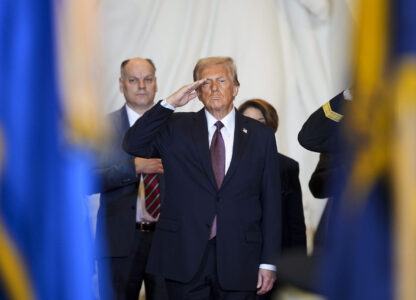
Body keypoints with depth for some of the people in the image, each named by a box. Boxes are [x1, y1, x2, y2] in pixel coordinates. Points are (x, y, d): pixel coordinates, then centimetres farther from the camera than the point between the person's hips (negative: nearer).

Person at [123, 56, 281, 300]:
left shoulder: (261, 136, 8)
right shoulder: (177, 128, 9)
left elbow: (271, 203, 6)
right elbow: (133, 145, -7)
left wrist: (268, 261, 0)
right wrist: (169, 103, -12)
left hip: (238, 260, 0)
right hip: (185, 256, 0)